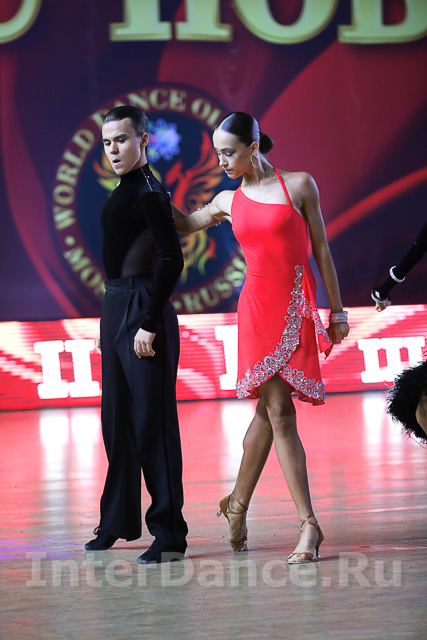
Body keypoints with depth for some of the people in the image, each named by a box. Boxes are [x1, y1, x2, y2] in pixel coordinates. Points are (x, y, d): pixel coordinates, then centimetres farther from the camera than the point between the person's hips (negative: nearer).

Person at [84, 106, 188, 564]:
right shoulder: (123, 192, 16)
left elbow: (171, 261, -19)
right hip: (115, 307, 10)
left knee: (152, 419, -8)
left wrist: (149, 322, -23)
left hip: (142, 310, -10)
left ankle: (169, 534, -5)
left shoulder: (149, 193, -12)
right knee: (117, 419, 14)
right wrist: (117, 313, 17)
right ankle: (117, 521, 25)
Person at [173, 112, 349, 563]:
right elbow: (184, 225, 29)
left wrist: (336, 310, 6)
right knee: (278, 414, -6)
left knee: (268, 412, 0)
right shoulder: (228, 202, 10)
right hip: (258, 306, 1)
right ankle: (309, 524, -5)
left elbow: (320, 250, 6)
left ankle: (237, 504, 17)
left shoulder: (299, 186, 3)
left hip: (297, 308, -1)